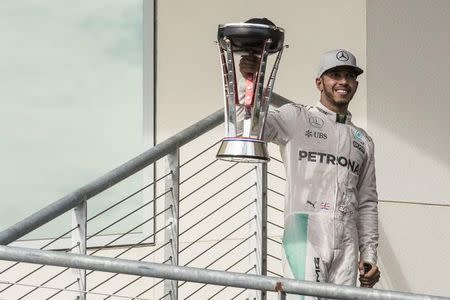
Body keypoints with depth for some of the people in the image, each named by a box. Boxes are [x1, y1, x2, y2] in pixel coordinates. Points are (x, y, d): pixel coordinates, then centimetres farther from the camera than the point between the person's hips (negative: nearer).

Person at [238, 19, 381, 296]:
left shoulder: (363, 141, 21)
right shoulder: (296, 118, 8)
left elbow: (367, 202, 20)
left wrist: (369, 254, 13)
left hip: (346, 243, 5)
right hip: (304, 235, -4)